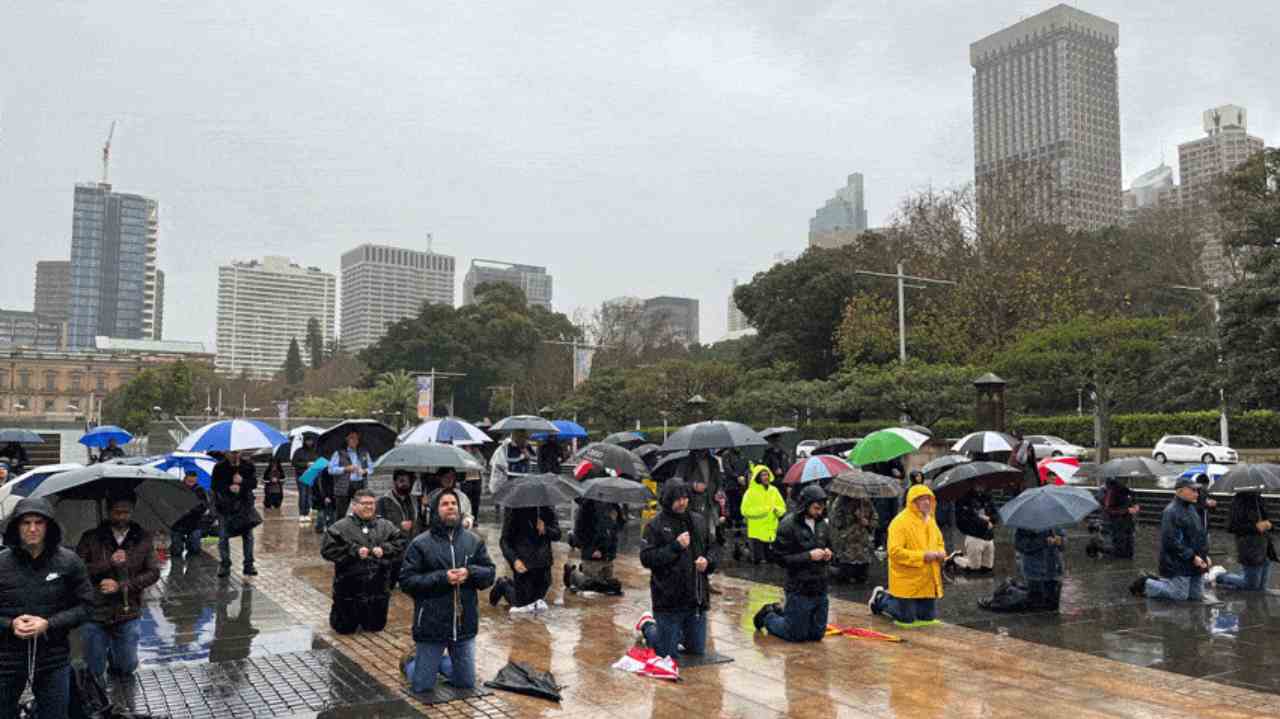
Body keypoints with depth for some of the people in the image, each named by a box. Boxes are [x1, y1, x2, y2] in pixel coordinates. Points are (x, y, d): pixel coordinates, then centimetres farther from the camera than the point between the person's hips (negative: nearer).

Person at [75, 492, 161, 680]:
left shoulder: (143, 538, -1)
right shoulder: (90, 538, -3)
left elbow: (153, 573, -4)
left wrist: (121, 586, -14)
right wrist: (109, 563, -20)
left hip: (128, 615, 1)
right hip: (95, 616, -1)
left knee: (127, 667, 11)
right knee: (95, 671, 10)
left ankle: (114, 654, 42)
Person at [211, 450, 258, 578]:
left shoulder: (248, 466, 1)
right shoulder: (219, 467, -2)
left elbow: (254, 483, -3)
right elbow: (214, 486, -5)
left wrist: (242, 482, -22)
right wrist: (229, 488, -21)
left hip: (244, 504, 1)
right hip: (225, 506, -1)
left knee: (248, 534, 0)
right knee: (223, 536, 0)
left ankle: (248, 565, 8)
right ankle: (224, 566, 11)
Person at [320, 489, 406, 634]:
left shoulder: (385, 527, 5)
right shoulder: (340, 527, -6)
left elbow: (400, 544, 2)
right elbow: (328, 550, -13)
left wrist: (384, 550, -16)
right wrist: (354, 551, -19)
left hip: (378, 589, 3)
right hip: (349, 588, -3)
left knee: (376, 626, 15)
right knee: (345, 628, 9)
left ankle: (366, 620, 47)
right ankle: (338, 614, 41)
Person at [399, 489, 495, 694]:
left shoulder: (474, 540, 4)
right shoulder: (420, 543, -7)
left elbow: (489, 573, 6)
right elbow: (406, 581, -10)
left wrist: (470, 573, -15)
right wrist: (442, 578, -20)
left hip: (465, 624, 3)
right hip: (431, 625, -3)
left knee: (466, 683, 16)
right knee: (422, 686, 8)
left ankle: (440, 662, 44)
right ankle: (410, 662, 39)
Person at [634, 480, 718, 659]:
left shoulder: (699, 522, 6)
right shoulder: (655, 526, -9)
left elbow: (713, 548, 16)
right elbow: (646, 559, -16)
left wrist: (708, 561, -6)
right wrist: (675, 546, -21)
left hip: (697, 598, 5)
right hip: (668, 600, -5)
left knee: (697, 650, 15)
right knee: (668, 654, 6)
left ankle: (675, 632, 42)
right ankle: (647, 625, 33)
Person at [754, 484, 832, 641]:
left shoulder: (822, 524, 5)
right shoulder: (789, 525, -14)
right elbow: (781, 558, -16)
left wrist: (829, 555, -3)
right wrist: (809, 556, -21)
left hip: (820, 589, 6)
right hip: (799, 589, -6)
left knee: (817, 634, 15)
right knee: (796, 635, 3)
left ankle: (781, 611, 35)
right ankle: (767, 616, 29)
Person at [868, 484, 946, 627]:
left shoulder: (930, 521, 9)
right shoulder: (900, 522, -18)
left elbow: (939, 543, 22)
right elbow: (895, 551, -24)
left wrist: (940, 553, -3)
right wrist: (923, 556, -26)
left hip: (927, 581, 8)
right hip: (907, 581, -7)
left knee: (928, 618, 15)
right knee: (906, 619, -1)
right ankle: (880, 598, 26)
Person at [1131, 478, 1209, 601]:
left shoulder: (1191, 508, 13)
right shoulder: (1171, 512, -18)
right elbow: (1171, 541, -23)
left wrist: (1203, 556, 13)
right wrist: (1192, 556, -22)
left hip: (1194, 563, 9)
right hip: (1177, 565, -9)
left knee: (1197, 595, 14)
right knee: (1180, 596, -5)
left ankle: (1157, 582, 23)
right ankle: (1145, 585, 12)